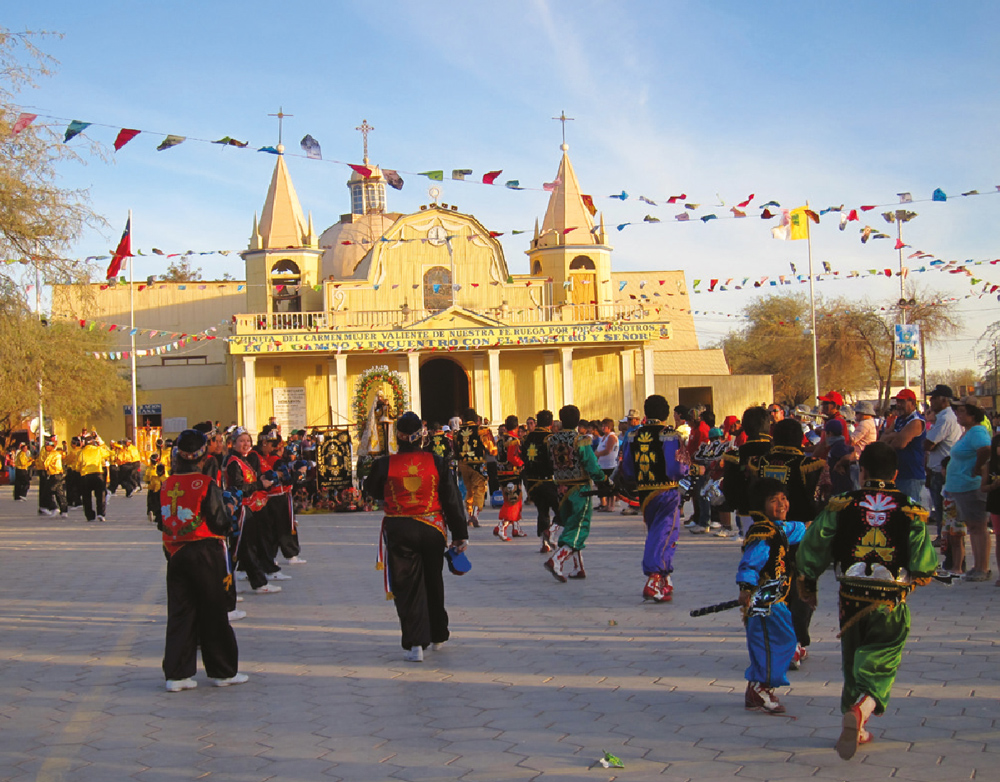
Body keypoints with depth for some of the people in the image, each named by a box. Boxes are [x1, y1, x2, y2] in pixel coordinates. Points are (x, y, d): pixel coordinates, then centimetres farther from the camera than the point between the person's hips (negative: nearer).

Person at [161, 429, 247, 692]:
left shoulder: (167, 485, 1)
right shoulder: (207, 484, -14)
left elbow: (164, 520, 9)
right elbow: (220, 525, -12)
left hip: (175, 555, 4)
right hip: (205, 554, -4)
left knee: (180, 613, 10)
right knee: (213, 613, 7)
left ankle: (176, 674, 7)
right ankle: (223, 672, 16)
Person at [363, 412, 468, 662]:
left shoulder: (384, 465, -8)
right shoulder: (436, 462, -4)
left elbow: (372, 490, 12)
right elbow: (452, 500, 0)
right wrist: (460, 535, 7)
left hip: (399, 531, -2)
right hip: (432, 529, 2)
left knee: (408, 587, 3)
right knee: (433, 584, 19)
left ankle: (415, 644, -6)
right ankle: (437, 636, 33)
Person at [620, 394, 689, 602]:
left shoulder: (632, 436, 4)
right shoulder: (669, 435, -12)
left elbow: (626, 470, 8)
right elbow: (676, 470, -17)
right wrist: (686, 467, 5)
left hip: (644, 494, 5)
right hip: (667, 492, -5)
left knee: (654, 534, 19)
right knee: (665, 536, -4)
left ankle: (664, 581, 26)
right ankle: (653, 580, -17)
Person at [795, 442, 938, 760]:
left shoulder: (841, 506, -3)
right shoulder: (911, 512, -4)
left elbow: (811, 548, 0)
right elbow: (924, 565, -6)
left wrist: (806, 584, 16)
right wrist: (915, 578, 17)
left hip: (851, 599, 2)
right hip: (891, 603, -1)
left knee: (853, 661, 18)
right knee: (880, 663, 5)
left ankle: (854, 729, 24)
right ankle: (861, 708, -23)